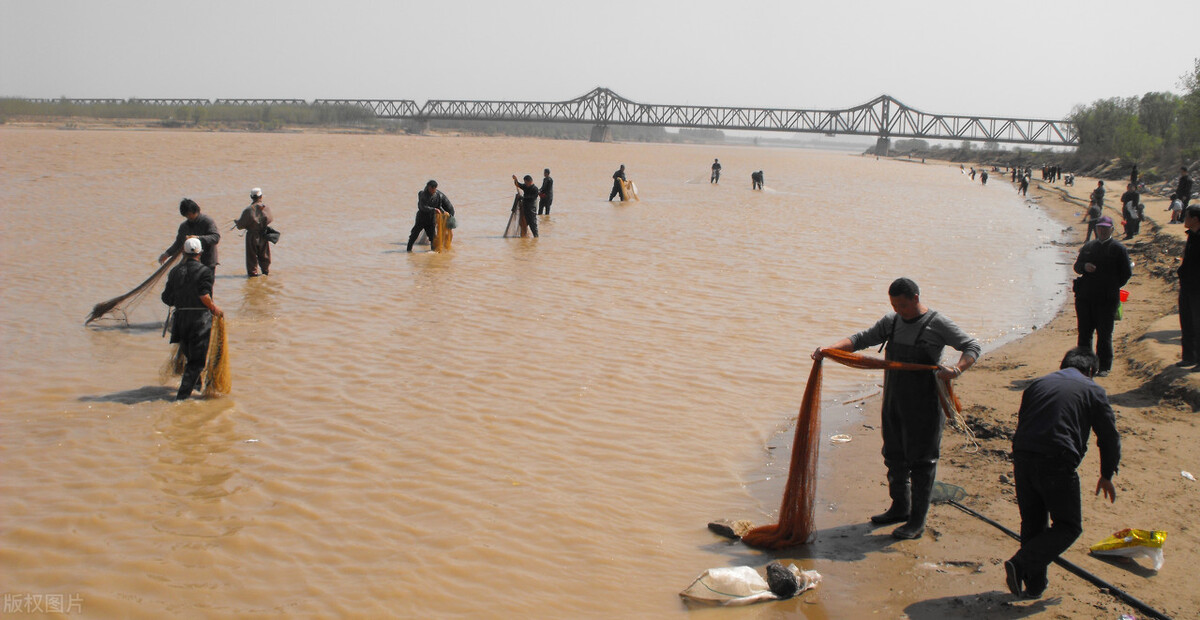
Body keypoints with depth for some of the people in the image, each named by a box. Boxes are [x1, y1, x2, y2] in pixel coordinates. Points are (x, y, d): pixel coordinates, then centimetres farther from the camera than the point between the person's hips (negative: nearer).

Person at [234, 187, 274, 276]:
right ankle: (266, 271, 25)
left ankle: (253, 272, 11)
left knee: (252, 257, 7)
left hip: (252, 236, -3)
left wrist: (236, 222, 11)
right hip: (264, 236, 3)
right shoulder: (266, 208, -7)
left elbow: (241, 225, -11)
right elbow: (270, 220, 6)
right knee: (264, 255, 17)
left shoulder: (248, 210, -16)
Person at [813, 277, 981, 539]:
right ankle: (900, 507, 34)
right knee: (895, 456, 16)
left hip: (923, 406, -6)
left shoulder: (937, 324, -10)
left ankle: (917, 521, 8)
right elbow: (862, 339, 4)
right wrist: (829, 349, -11)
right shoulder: (891, 321, 7)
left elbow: (973, 346, -7)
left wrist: (957, 369, -26)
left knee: (921, 461, 0)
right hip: (894, 402, 7)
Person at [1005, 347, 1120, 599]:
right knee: (1068, 526, 9)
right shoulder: (1093, 391, 9)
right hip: (1057, 464, -5)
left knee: (1032, 523, 18)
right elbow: (1109, 436, 10)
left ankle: (1034, 584, 21)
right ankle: (1022, 564, -9)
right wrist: (1106, 476, 22)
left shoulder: (1038, 384, 21)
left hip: (1022, 458, 5)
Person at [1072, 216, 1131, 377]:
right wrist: (1084, 267, -6)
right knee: (1084, 332, 7)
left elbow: (1126, 273, 1)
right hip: (1084, 296, 4)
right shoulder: (1088, 246, 15)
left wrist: (1113, 287, 0)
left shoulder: (1118, 249, 1)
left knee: (1104, 334, -2)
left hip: (1106, 299, -4)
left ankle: (1104, 367, 6)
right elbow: (1077, 266, 16)